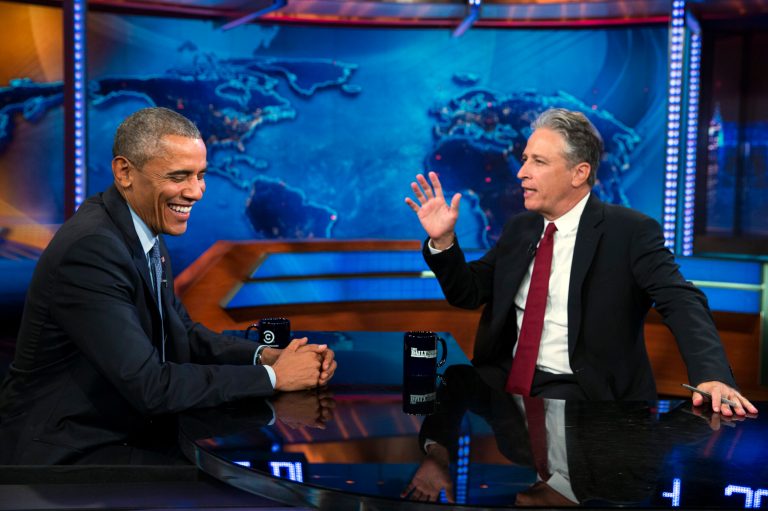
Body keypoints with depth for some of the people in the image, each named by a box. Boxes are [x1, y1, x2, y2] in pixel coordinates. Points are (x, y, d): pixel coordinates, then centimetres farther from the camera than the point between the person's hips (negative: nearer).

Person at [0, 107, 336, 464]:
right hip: (64, 452, -8)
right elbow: (149, 387, -27)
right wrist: (273, 376, -20)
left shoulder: (145, 228, 2)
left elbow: (184, 334, 8)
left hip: (125, 432, 8)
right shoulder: (91, 248, -25)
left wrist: (265, 355, -9)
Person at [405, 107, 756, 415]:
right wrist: (443, 240, -3)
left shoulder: (630, 231, -6)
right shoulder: (520, 228, 10)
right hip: (508, 379, 5)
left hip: (583, 391, -5)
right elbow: (469, 293, 14)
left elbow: (682, 302, -16)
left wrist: (712, 376, -33)